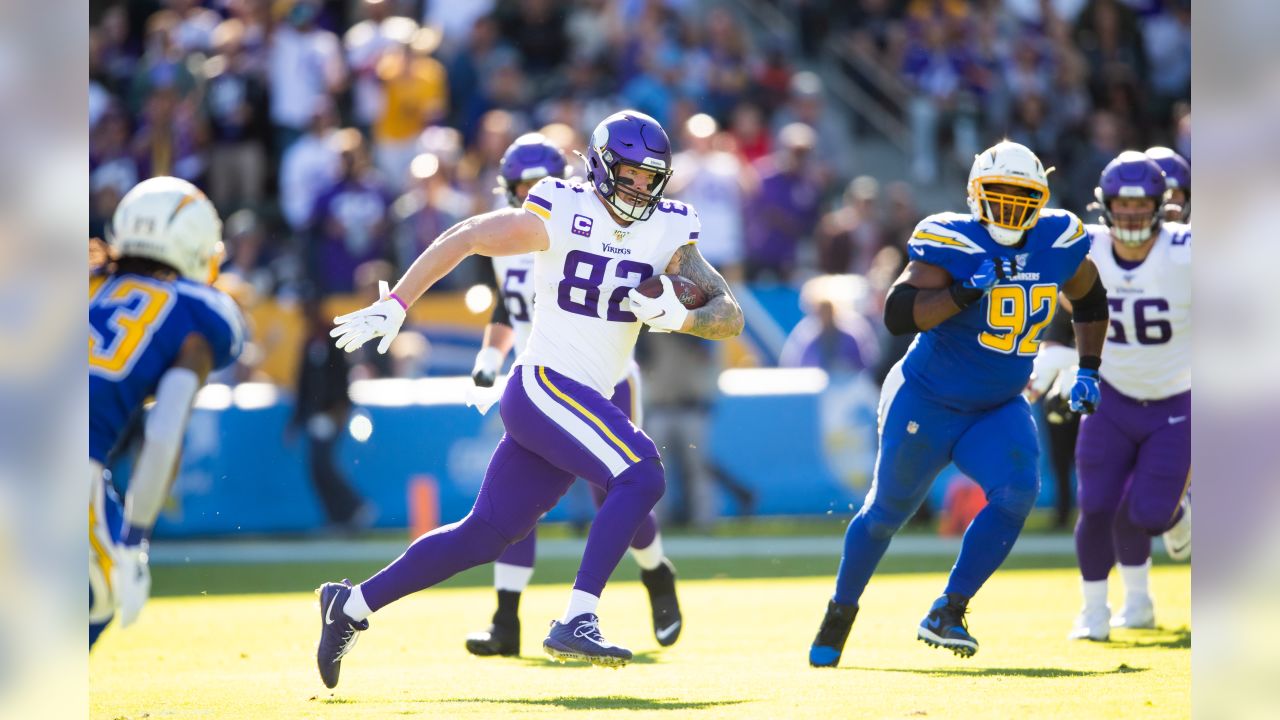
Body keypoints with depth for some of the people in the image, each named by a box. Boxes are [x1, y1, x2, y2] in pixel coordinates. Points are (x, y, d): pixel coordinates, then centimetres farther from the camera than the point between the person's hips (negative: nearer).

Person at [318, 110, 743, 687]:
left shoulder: (667, 233, 5)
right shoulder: (560, 217, -10)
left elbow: (729, 316, 1)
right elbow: (463, 239, -3)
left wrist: (680, 317, -21)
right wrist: (395, 304, -5)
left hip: (585, 404, 7)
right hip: (544, 384, -7)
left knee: (485, 534, 10)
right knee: (641, 476, -25)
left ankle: (353, 606, 21)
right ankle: (576, 623, -28)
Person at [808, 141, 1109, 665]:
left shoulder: (1058, 243, -5)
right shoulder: (952, 244, -21)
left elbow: (1089, 299, 16)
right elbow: (897, 316, -31)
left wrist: (1088, 371, 10)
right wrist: (967, 291, -39)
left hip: (998, 410, 4)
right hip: (927, 404, -4)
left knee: (1017, 493, -23)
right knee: (888, 511, 10)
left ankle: (947, 614, -14)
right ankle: (841, 612, 35)